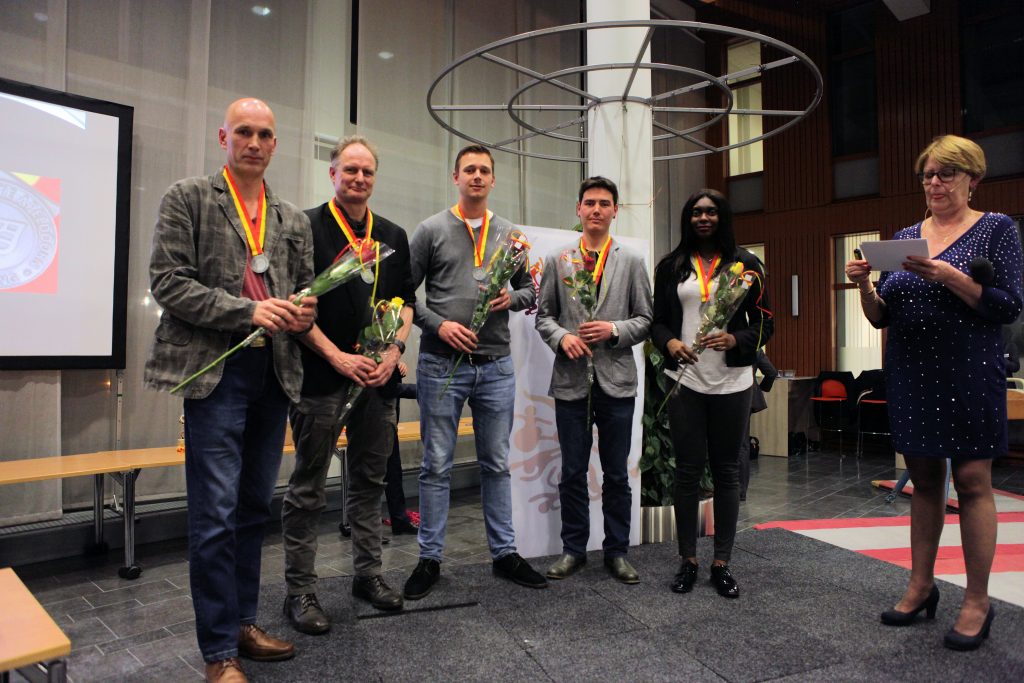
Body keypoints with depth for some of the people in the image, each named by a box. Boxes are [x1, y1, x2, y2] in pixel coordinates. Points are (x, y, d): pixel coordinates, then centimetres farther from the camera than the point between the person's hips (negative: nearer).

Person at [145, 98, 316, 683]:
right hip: (215, 370, -5)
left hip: (274, 374, 5)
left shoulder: (293, 218, 15)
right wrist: (248, 311, -17)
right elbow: (169, 282, -6)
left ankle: (244, 623, 28)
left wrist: (303, 314, -5)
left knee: (254, 507, 13)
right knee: (215, 514, -3)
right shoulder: (188, 198, 3)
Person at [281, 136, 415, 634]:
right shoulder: (307, 227, -2)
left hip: (378, 377, 5)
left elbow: (406, 300, 14)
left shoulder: (394, 237, 14)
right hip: (321, 379, -5)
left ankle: (368, 573, 28)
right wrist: (338, 357, -14)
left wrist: (395, 350, -2)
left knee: (369, 480, 14)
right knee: (308, 489, 4)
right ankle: (300, 590, 17)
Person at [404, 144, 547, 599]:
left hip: (496, 365, 3)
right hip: (442, 364, -3)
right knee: (437, 466, 6)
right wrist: (437, 323, -14)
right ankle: (430, 558, 19)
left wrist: (512, 298, -6)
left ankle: (504, 553, 25)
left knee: (497, 464, 12)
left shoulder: (510, 234, 11)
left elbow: (530, 288, 16)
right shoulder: (431, 230, 2)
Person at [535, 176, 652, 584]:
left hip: (616, 381, 0)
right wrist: (561, 336, -11)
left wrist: (614, 330, -12)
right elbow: (543, 314, 8)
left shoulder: (631, 262, 7)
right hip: (571, 379, 0)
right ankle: (573, 550, 24)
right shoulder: (557, 260, 8)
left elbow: (645, 319, 6)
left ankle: (617, 551, 24)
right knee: (572, 472, 9)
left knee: (616, 474, 9)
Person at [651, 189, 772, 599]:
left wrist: (734, 339, -15)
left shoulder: (745, 264, 7)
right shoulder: (670, 266, 10)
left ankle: (722, 563, 18)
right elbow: (657, 319, 10)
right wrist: (670, 342, -12)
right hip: (686, 380, 0)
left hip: (732, 382, 0)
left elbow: (763, 323, 5)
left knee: (726, 471, 7)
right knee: (688, 470, 4)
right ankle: (687, 560, 17)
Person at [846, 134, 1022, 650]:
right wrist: (864, 284, -11)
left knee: (972, 481, 0)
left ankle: (977, 602, 13)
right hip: (911, 375, 4)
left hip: (969, 375, -4)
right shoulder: (904, 237, 11)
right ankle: (921, 587, 22)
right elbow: (881, 317, 9)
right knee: (923, 481, 11)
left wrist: (949, 276, -22)